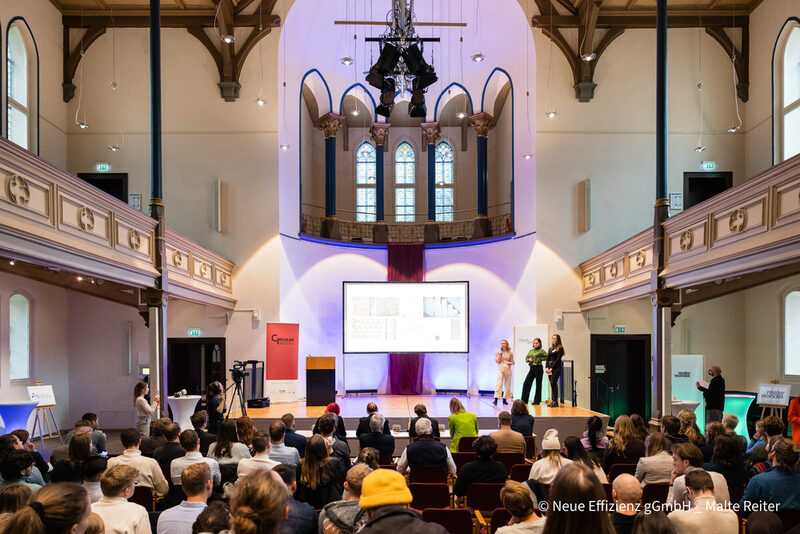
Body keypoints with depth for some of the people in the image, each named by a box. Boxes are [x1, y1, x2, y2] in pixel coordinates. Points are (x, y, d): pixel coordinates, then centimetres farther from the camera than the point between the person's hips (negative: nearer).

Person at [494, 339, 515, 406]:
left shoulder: (510, 353, 6)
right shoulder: (498, 352, 4)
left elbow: (512, 362, 11)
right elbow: (497, 361, -1)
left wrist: (509, 363, -11)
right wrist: (500, 354, -11)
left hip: (508, 369, 2)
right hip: (500, 368, -2)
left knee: (507, 384, 4)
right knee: (499, 383, -13)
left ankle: (505, 399, 14)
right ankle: (496, 399, -20)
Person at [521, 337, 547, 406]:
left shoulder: (541, 351, -4)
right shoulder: (531, 350, 14)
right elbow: (526, 358, 21)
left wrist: (540, 359, -11)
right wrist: (529, 359, 1)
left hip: (538, 368, -6)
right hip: (531, 368, 6)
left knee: (538, 384, 2)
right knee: (526, 383, 0)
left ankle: (537, 401, 9)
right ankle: (524, 400, 4)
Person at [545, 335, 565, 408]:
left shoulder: (560, 348, -2)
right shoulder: (550, 349, 18)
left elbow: (558, 359, -9)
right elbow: (548, 359, 13)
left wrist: (552, 368, -15)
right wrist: (546, 367, -3)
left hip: (556, 368, -6)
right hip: (550, 368, 6)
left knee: (553, 383, -14)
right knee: (552, 384, 5)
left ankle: (556, 401, -12)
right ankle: (553, 401, 7)